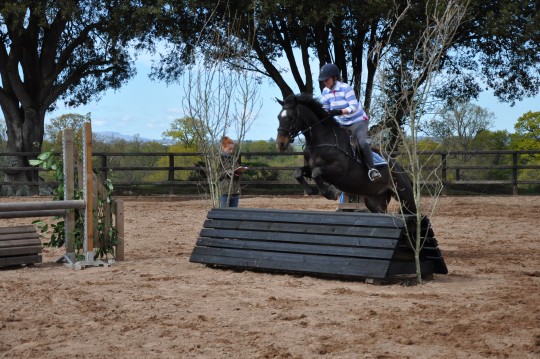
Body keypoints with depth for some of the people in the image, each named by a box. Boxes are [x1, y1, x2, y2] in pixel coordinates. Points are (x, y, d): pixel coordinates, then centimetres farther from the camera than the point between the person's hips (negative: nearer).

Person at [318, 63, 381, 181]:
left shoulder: (346, 88, -20)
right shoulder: (325, 92, -3)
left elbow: (354, 107, -27)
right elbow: (325, 109, 2)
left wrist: (338, 112, -40)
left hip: (358, 121, -7)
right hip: (342, 124, 7)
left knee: (362, 142, -29)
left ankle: (371, 168, -15)